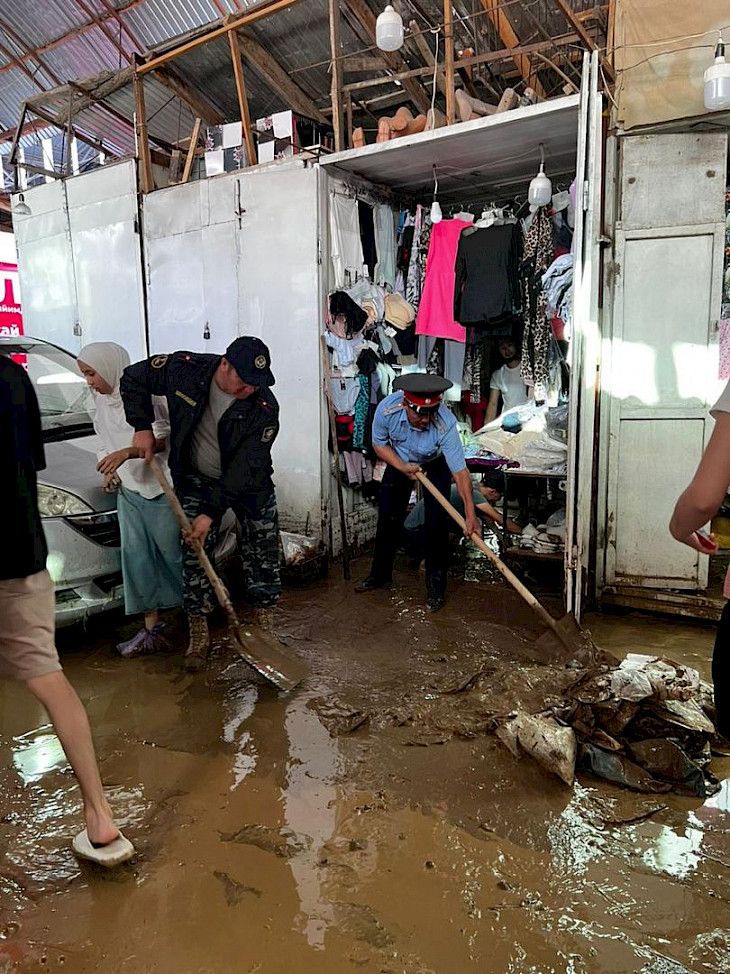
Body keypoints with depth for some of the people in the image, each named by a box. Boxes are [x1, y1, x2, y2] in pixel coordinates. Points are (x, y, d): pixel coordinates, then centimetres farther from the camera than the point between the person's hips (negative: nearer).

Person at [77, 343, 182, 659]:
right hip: (128, 491, 7)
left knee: (174, 553, 2)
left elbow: (167, 438, -19)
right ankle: (152, 628, 17)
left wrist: (128, 452, -28)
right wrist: (109, 469, 7)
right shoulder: (103, 402, 11)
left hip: (160, 488, -7)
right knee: (137, 558, 7)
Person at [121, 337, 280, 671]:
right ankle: (199, 637, 15)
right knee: (194, 558, 0)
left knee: (262, 556, 1)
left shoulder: (265, 407, -26)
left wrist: (212, 512, -28)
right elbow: (134, 378, -3)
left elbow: (244, 469, -26)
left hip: (250, 484, -1)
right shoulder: (185, 369, -21)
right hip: (196, 480, 1)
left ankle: (264, 630, 20)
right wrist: (142, 427, -10)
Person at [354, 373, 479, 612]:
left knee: (436, 523, -10)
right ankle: (380, 574, 26)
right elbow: (379, 444, -14)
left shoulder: (445, 424, -41)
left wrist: (470, 514, -46)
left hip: (435, 465, -2)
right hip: (399, 461, 3)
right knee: (388, 518, 8)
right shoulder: (387, 409, -35)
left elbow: (460, 472, -39)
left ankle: (435, 586, 4)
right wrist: (403, 467, -27)